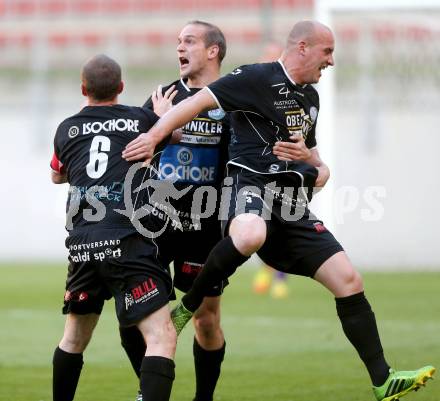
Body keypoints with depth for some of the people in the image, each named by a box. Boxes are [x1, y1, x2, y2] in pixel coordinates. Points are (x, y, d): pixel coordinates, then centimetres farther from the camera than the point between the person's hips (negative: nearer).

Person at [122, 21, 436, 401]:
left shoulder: (310, 96, 20)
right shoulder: (258, 78, -5)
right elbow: (199, 101, -12)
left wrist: (315, 163, 14)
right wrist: (154, 135, -22)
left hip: (293, 209, 8)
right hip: (253, 187, -8)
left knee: (349, 281, -1)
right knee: (250, 237, -43)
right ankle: (187, 307, -21)